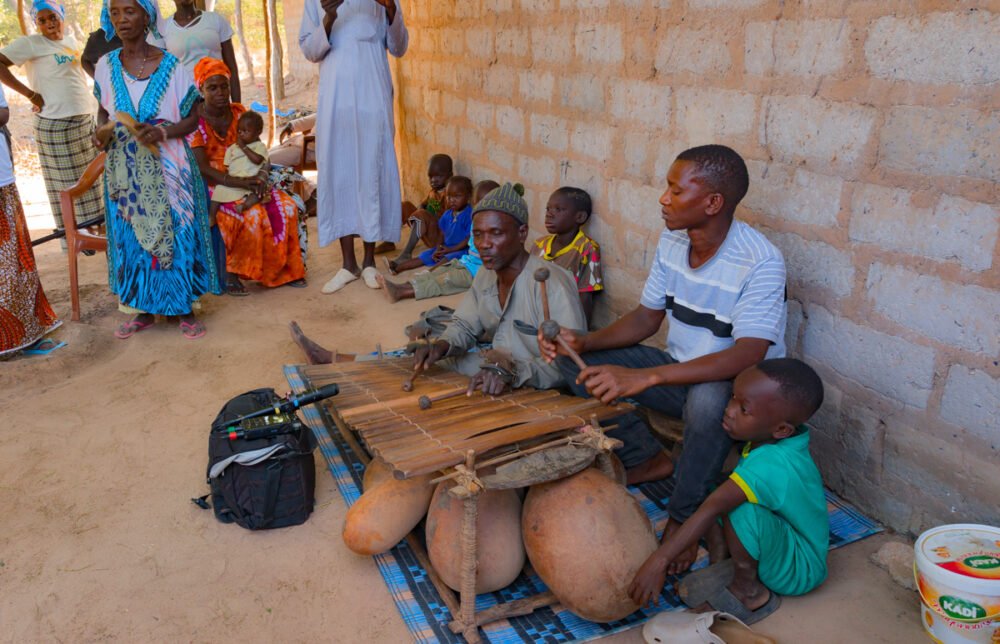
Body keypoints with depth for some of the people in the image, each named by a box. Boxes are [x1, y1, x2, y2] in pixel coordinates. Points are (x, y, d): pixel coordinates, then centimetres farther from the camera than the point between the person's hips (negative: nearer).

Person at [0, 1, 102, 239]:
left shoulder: (71, 41, 13)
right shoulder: (31, 43, -7)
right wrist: (31, 94, -16)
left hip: (85, 120, 7)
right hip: (56, 125, -7)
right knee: (65, 182, 0)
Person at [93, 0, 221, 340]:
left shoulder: (172, 66, -5)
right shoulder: (105, 66, 4)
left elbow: (192, 118, -3)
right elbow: (104, 109, 16)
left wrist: (162, 131, -20)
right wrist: (101, 131, -5)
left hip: (166, 168, -3)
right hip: (124, 170, 4)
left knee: (175, 232, 0)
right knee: (132, 236, 8)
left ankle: (184, 309, 13)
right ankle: (144, 309, 22)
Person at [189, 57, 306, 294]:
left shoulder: (241, 113, 8)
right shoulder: (195, 122, -8)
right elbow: (202, 168, -16)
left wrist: (262, 176, -17)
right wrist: (239, 183, -29)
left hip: (247, 181, 5)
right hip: (214, 186, -5)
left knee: (287, 206, -20)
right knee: (253, 214, -32)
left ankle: (284, 268, -7)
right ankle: (232, 273, -17)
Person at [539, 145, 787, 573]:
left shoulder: (760, 262, -26)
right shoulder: (672, 242, -4)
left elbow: (747, 357, -36)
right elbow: (646, 317, 5)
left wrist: (644, 377, -46)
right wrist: (584, 342, -13)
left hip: (740, 387, -6)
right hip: (679, 372, 7)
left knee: (707, 399, -42)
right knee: (574, 362, -5)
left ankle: (685, 517, -13)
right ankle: (647, 459, 10)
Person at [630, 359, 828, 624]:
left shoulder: (771, 465, -33)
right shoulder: (774, 442, -6)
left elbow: (712, 509, -41)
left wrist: (659, 560, -43)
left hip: (798, 570, -8)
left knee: (740, 508, -34)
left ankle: (748, 592, -11)